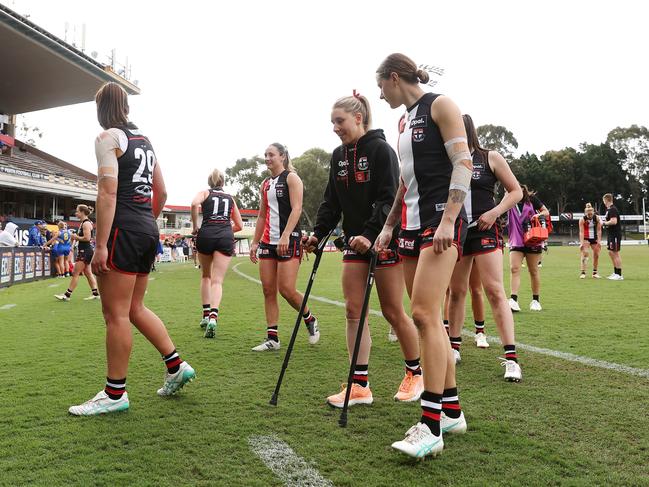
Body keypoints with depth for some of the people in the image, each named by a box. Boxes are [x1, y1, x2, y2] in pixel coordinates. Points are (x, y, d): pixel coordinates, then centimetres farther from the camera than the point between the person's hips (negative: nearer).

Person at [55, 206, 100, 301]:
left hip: (85, 251, -10)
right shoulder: (83, 223, 15)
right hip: (84, 251, 10)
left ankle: (67, 295, -2)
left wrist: (76, 237, -11)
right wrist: (75, 237, 7)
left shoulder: (86, 223, -15)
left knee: (75, 273, -6)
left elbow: (87, 238, -24)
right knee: (88, 273, 12)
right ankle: (95, 293, 14)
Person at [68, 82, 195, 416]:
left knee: (115, 314, -3)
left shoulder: (108, 137, -5)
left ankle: (115, 394, 4)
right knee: (134, 308, 18)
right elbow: (161, 192, 21)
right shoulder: (144, 141, 19)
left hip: (122, 230, -8)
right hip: (148, 231, 9)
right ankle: (176, 366, 20)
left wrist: (100, 245, -18)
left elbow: (108, 192, -16)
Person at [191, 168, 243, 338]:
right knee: (217, 280, -5)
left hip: (206, 234, 0)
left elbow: (195, 203, -8)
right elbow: (239, 225, 25)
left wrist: (195, 227, 1)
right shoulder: (230, 198, 24)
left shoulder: (205, 193, 16)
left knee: (206, 276, 21)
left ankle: (206, 314, 19)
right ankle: (213, 316, -26)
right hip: (226, 237, 1)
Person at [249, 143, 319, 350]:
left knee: (286, 289, -11)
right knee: (268, 290, 2)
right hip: (268, 241, 7)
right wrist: (255, 242, 15)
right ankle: (272, 339, 6)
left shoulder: (291, 178, -2)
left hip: (289, 240, -7)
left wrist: (285, 236, -23)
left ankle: (310, 319, 15)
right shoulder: (265, 184, 19)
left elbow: (296, 209, -12)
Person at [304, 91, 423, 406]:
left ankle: (415, 374, 22)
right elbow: (332, 201, 12)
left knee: (392, 311, 1)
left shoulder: (380, 149, -10)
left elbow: (389, 199, -18)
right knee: (353, 310, 0)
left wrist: (370, 235, -29)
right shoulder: (338, 156, 11)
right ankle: (360, 386, 6)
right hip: (354, 240, 7)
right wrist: (318, 233, -1)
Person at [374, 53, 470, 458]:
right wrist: (389, 225, 21)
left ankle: (431, 427, -12)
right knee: (428, 318, 8)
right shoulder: (405, 120, 21)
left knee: (425, 314, -17)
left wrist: (447, 220, -22)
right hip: (412, 225, 9)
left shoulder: (440, 105, -3)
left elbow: (463, 162, -13)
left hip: (441, 222, -9)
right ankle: (451, 410, 18)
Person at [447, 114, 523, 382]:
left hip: (484, 230, -4)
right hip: (456, 231, 4)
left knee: (494, 291, -12)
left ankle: (511, 358, -10)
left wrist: (494, 212, -12)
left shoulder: (490, 158, 0)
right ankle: (454, 346, 25)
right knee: (457, 291, 10)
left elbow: (516, 191, 3)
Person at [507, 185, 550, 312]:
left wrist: (539, 215, -14)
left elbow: (546, 212, 6)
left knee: (533, 270, 7)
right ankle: (513, 300, -19)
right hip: (516, 241, 1)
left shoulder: (532, 199, 3)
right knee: (514, 269, -13)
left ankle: (536, 300, 18)